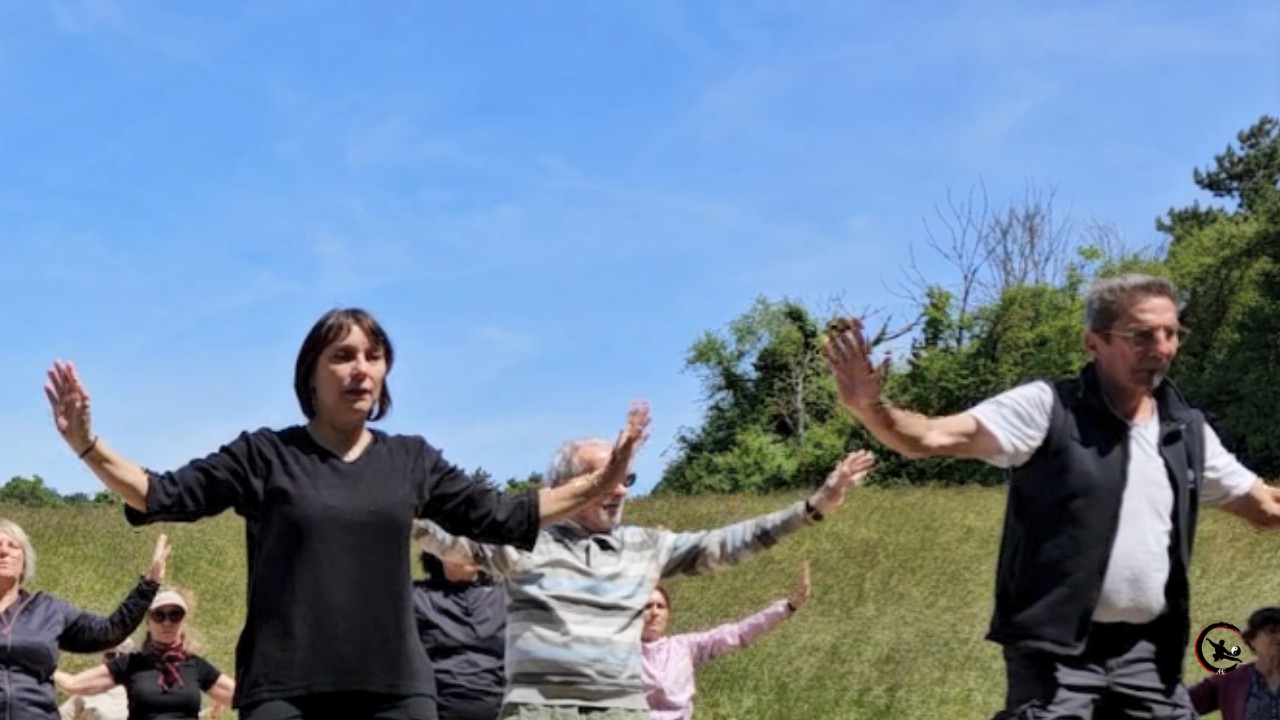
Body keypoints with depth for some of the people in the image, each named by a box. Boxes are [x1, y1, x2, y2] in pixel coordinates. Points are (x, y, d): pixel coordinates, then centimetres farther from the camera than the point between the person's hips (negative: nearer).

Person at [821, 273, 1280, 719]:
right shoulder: (1047, 408, -7)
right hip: (1056, 648, -5)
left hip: (1147, 651, 6)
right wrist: (869, 408, -37)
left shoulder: (1187, 430, 10)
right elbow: (934, 438, -19)